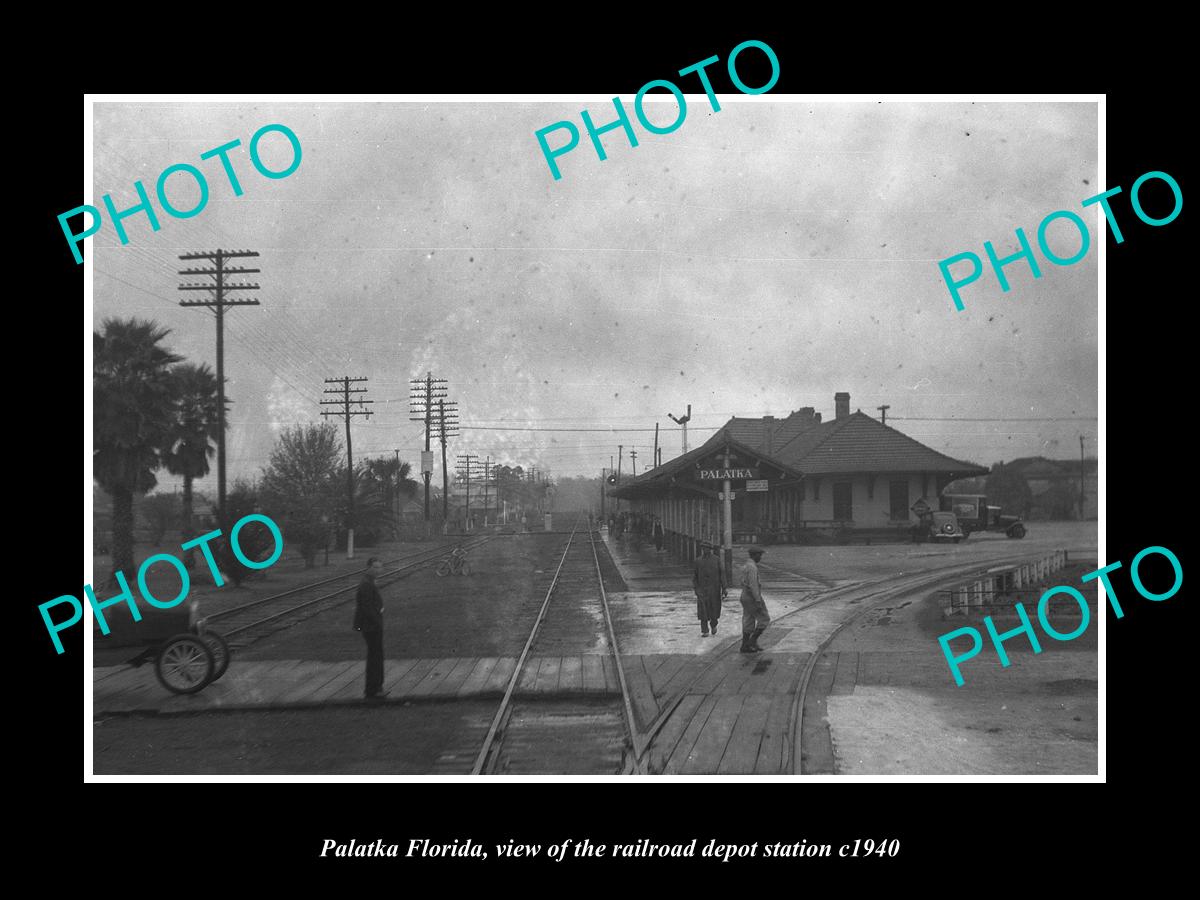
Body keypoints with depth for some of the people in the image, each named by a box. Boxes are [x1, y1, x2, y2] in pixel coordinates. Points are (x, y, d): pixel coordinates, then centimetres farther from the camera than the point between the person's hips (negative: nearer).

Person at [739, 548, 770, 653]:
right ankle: (753, 641, -2)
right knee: (764, 619, 0)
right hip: (753, 599, -10)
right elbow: (753, 586, -25)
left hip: (746, 598, 10)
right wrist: (758, 602, -24)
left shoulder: (746, 566, 12)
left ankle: (745, 646, 10)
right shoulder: (752, 567, -21)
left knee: (748, 622, 10)